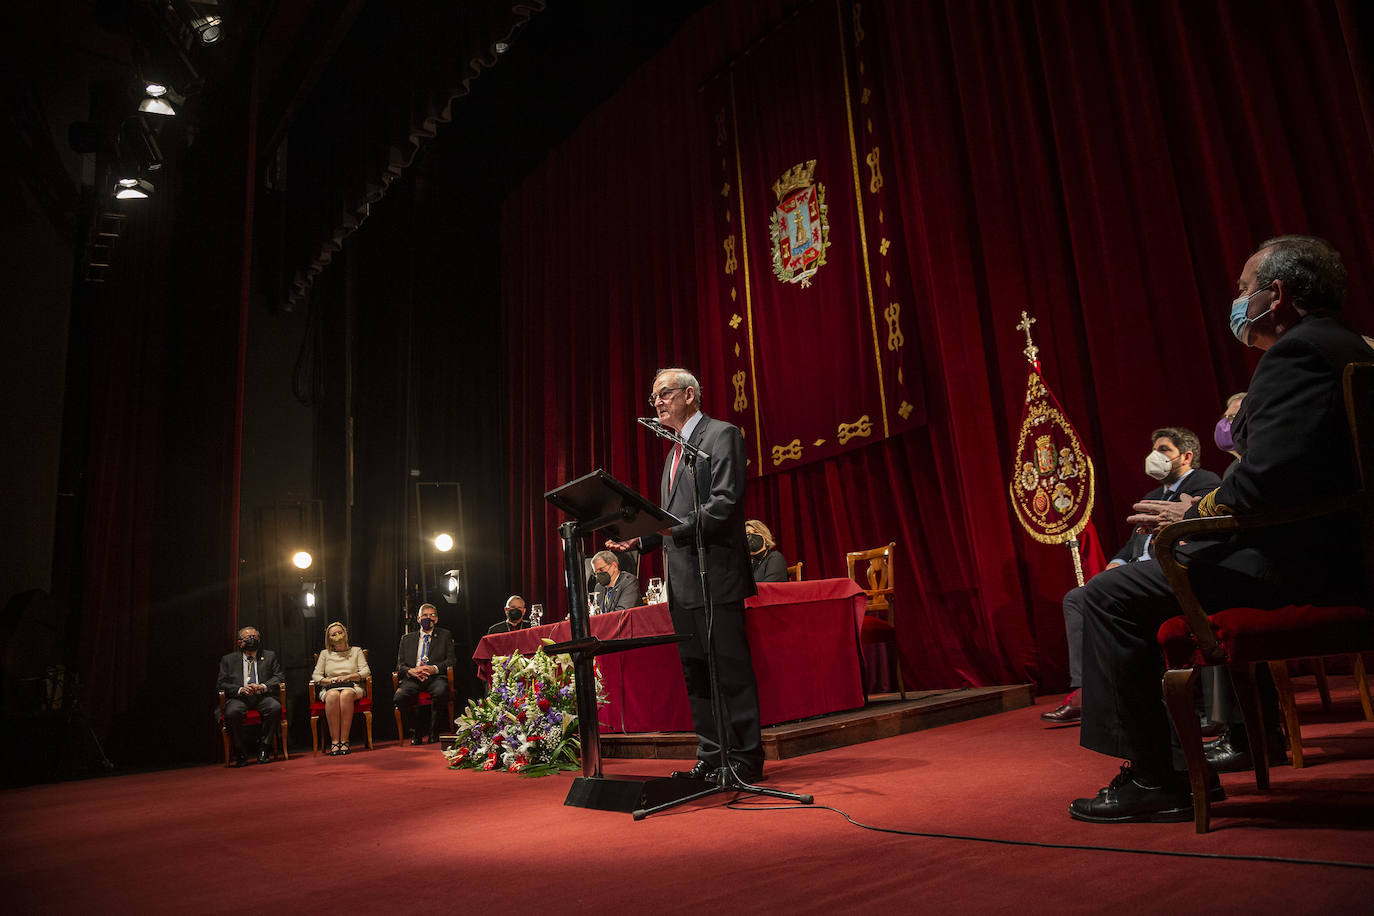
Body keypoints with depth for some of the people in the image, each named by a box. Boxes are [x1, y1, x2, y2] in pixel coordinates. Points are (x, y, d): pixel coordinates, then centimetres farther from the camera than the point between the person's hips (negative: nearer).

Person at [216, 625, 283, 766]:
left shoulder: (270, 656, 17)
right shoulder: (228, 659, 16)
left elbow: (278, 678, 9)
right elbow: (222, 684, 7)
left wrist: (262, 687, -11)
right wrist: (240, 689, -12)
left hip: (262, 697, 0)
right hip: (239, 697, 0)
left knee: (275, 707, -32)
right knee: (231, 712, -34)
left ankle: (264, 748, -16)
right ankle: (239, 753, -15)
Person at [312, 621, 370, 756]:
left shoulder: (356, 651, 17)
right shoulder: (325, 654, 21)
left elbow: (366, 672, 5)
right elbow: (316, 675, 11)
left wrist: (347, 677, -9)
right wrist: (329, 680, -8)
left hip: (352, 687, -1)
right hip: (330, 688, 1)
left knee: (346, 694, -38)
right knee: (333, 695, -37)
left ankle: (344, 740, -38)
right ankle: (334, 740, -36)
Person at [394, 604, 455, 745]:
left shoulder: (445, 635, 19)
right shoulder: (407, 638, 24)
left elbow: (451, 660, 8)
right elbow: (400, 665, 15)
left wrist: (435, 668, -12)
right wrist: (411, 671, -9)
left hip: (436, 677, -2)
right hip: (412, 678, 2)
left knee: (441, 693, -36)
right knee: (400, 697, -31)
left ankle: (433, 732, -15)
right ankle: (414, 733, -10)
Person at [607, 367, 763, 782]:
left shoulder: (722, 435, -4)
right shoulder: (674, 453, 23)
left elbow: (726, 503, -16)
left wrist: (674, 528, -23)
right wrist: (637, 539, 9)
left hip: (715, 576, -9)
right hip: (683, 583, 9)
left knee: (731, 669, -4)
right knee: (696, 674, 11)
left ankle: (746, 759, 6)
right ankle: (711, 758, 20)